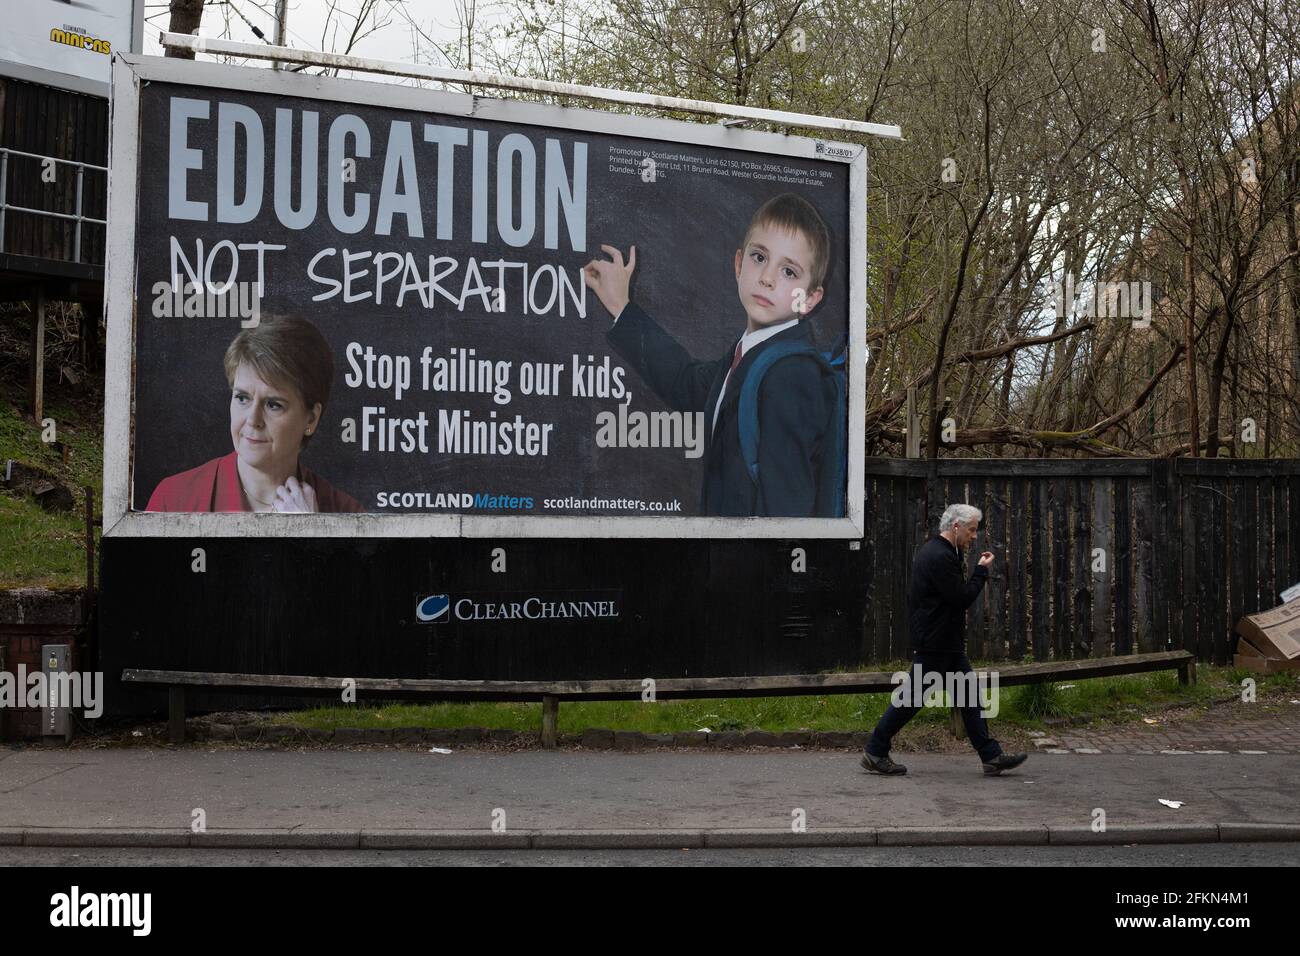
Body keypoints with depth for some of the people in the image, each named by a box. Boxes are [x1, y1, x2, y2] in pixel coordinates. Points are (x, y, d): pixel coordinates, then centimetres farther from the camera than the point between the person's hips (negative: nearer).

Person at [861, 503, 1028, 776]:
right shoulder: (940, 557, -20)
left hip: (946, 643, 11)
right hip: (933, 643, -11)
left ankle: (991, 756, 11)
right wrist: (982, 570, -7)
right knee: (913, 698, -3)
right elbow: (962, 598, -19)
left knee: (969, 696, 9)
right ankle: (875, 752, 6)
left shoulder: (933, 550, 14)